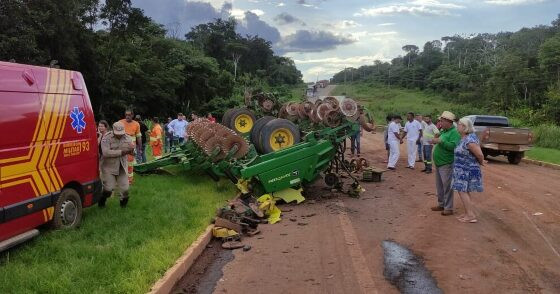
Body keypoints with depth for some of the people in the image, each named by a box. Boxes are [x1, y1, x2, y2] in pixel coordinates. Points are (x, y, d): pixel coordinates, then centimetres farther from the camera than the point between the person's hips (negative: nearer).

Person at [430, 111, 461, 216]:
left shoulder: (454, 132, -14)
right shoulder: (443, 131, 13)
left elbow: (453, 146, -27)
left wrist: (440, 141, -29)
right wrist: (435, 139, 5)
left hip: (446, 164, -9)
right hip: (438, 163, 9)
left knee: (447, 186, -5)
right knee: (439, 186, 17)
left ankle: (448, 208, 1)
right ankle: (441, 204, 28)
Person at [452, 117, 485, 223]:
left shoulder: (469, 140, -26)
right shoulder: (464, 137, 4)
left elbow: (480, 155, -23)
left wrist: (481, 162, -4)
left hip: (468, 170, -10)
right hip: (463, 170, 10)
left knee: (462, 191, -8)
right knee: (465, 191, 15)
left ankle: (471, 215, -5)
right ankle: (468, 213, 23)